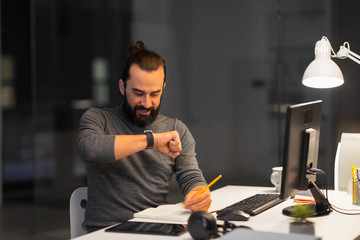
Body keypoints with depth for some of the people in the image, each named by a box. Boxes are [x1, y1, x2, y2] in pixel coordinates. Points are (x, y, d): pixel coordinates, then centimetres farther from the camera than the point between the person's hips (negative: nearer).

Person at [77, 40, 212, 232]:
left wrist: (199, 193, -17)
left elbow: (190, 176, 8)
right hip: (107, 230, -2)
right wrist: (151, 139, -16)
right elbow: (88, 148, -17)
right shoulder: (97, 118, 5)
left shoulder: (176, 129, 16)